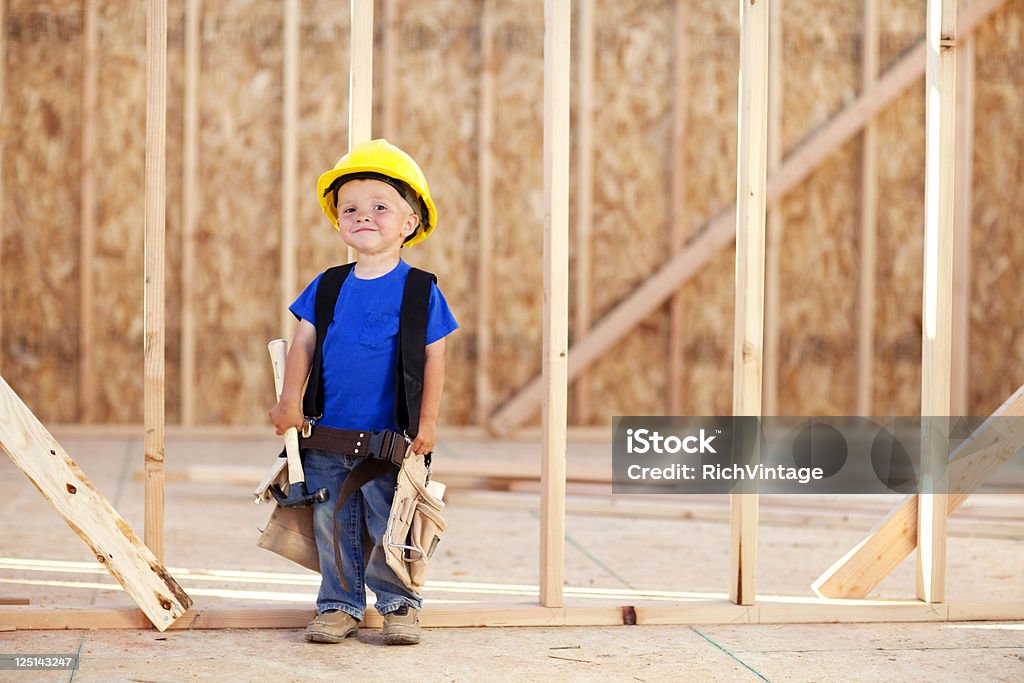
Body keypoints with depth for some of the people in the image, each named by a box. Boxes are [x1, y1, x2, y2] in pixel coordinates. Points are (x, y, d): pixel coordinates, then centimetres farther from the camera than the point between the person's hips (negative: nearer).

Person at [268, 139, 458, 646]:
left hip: (387, 439, -3)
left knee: (390, 525, 1)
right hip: (325, 434, 3)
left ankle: (399, 603, 18)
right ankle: (340, 604, 22)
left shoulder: (419, 289, -4)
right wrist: (290, 402, -3)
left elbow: (434, 356, -3)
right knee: (333, 525, 9)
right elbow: (303, 342, 6)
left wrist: (428, 422, -6)